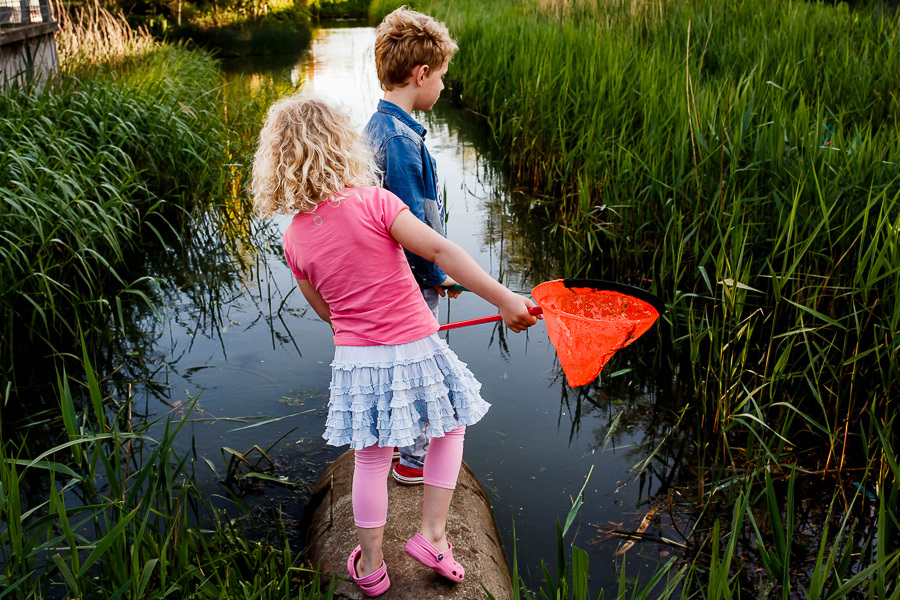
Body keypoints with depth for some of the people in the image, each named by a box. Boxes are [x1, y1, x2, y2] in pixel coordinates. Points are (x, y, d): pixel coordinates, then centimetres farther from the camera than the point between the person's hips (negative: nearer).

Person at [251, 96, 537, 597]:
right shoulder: (372, 201, -14)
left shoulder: (295, 240, -1)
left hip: (357, 360, 3)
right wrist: (503, 299, -21)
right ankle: (432, 535, 23)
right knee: (450, 425, 23)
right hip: (415, 347, -3)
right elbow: (440, 250, -22)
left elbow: (325, 311, 11)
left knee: (371, 460, 18)